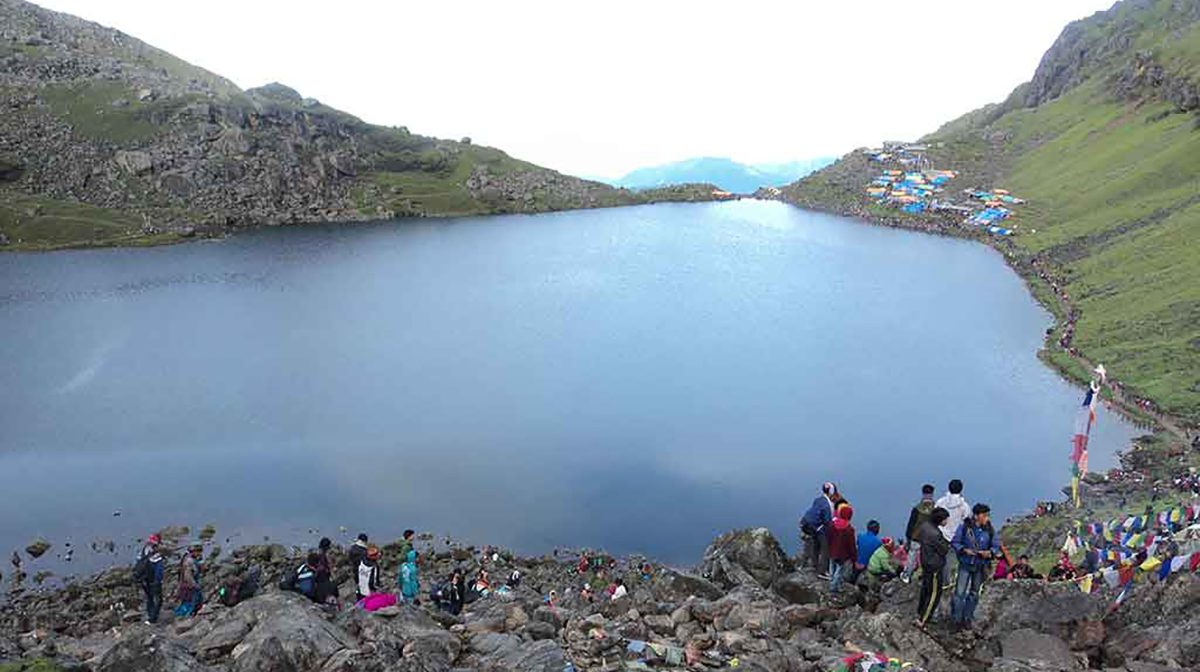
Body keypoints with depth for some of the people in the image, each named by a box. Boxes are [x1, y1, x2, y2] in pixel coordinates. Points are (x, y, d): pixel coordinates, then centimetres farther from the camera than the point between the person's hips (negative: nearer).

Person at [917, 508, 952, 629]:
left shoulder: (924, 525, -5)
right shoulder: (935, 534, -33)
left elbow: (918, 537, 12)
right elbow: (944, 550, -20)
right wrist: (947, 543, 0)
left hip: (925, 562, 9)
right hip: (934, 567, -9)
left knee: (925, 588, 25)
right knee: (934, 593, 5)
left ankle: (920, 612, 42)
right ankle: (922, 621, 10)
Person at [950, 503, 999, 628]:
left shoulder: (990, 530, -4)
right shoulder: (964, 527, -12)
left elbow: (996, 546, 2)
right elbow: (955, 542, -5)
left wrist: (990, 552, -18)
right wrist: (965, 550, -21)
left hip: (981, 566, 3)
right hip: (966, 565, -3)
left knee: (974, 593, 14)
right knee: (960, 592, -7)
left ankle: (967, 619, 30)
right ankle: (956, 618, 9)